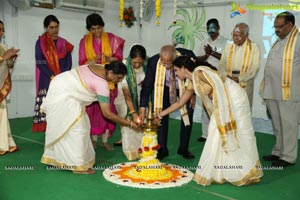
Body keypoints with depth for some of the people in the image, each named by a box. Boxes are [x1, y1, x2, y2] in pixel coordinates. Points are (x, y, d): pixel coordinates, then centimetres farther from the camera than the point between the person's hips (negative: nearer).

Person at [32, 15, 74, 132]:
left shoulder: (64, 43, 14)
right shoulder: (40, 42, 4)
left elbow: (68, 62, 8)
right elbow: (40, 62, -4)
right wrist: (52, 76, -14)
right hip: (47, 81, -3)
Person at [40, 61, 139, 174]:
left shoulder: (99, 67, 1)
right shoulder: (102, 84, -24)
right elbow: (107, 114, -21)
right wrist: (130, 124, -16)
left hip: (61, 87, 10)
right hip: (62, 95, -10)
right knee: (75, 127, -8)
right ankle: (77, 165, -2)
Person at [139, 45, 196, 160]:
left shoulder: (187, 56, -34)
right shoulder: (154, 62, -33)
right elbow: (147, 85, -26)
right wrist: (142, 109, -29)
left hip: (185, 86, 0)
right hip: (164, 87, 0)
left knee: (187, 114, -5)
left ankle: (183, 148, 12)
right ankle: (162, 148, 6)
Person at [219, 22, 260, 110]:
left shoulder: (254, 47, 2)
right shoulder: (228, 46, 15)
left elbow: (254, 68, -7)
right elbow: (222, 64, 9)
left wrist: (239, 78, -18)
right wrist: (226, 76, -11)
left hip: (245, 82, -3)